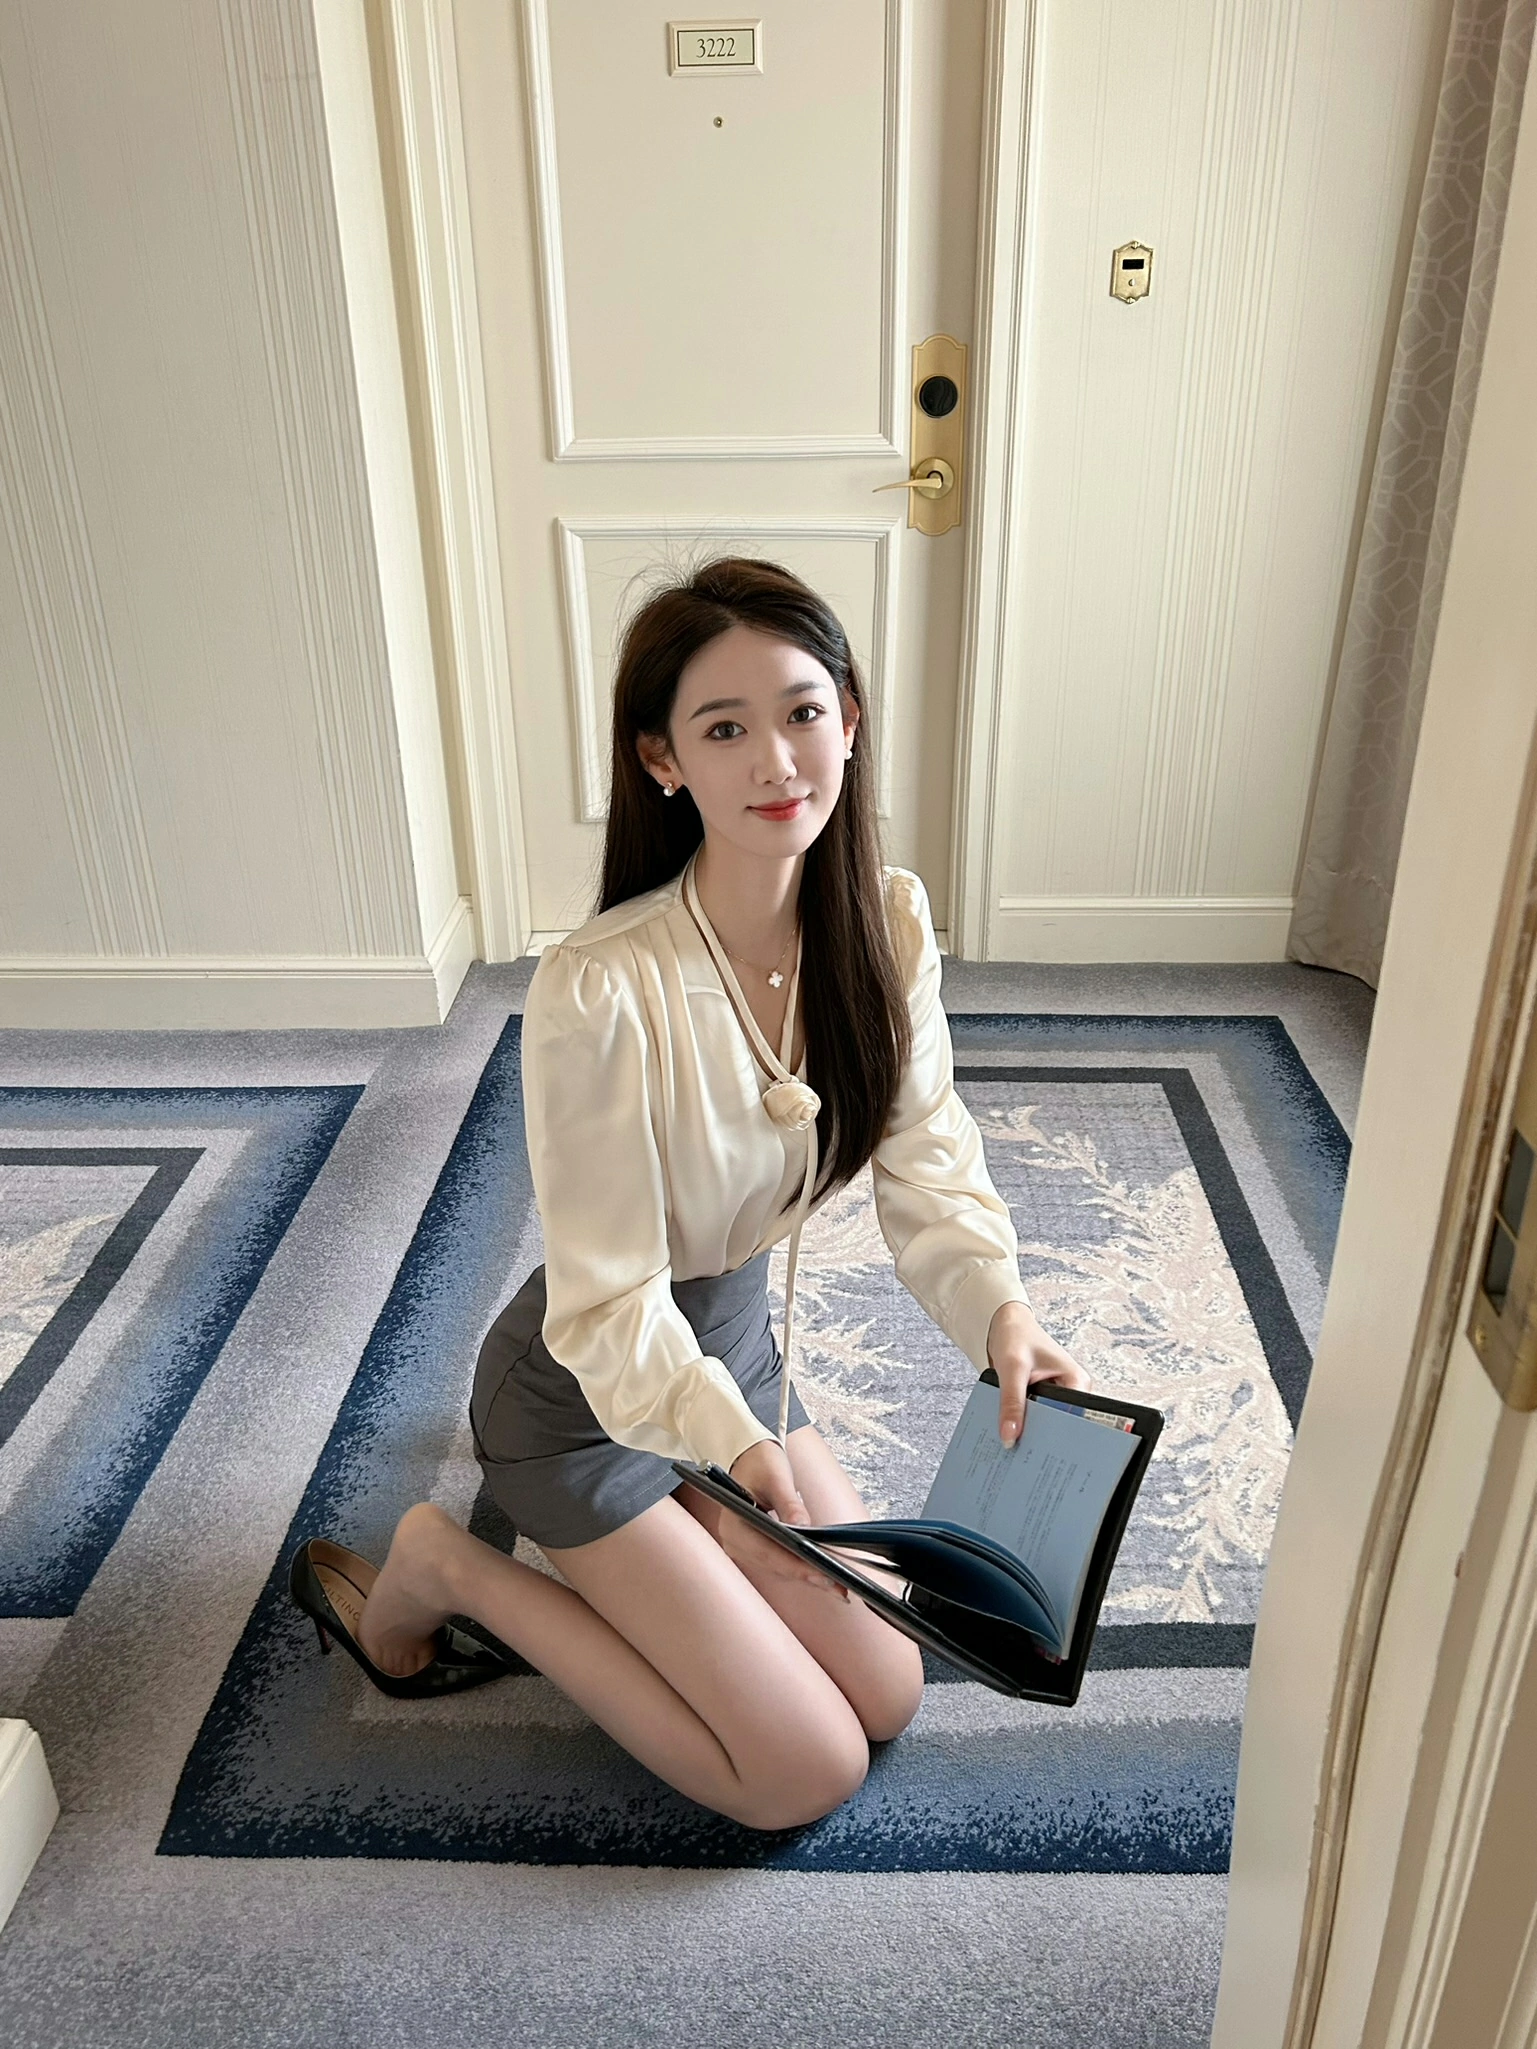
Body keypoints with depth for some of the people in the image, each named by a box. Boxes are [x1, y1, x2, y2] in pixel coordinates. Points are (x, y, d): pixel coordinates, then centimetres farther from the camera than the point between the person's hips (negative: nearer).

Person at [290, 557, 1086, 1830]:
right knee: (811, 1773, 0)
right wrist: (739, 1446, -40)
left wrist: (999, 1307, -28)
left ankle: (596, 1538, 29)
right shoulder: (600, 991, -33)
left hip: (736, 1337, 6)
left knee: (888, 1699, 14)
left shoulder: (886, 923, -13)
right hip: (591, 1393, -6)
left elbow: (926, 1160, -10)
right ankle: (444, 1568, 11)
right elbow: (609, 1304, -26)